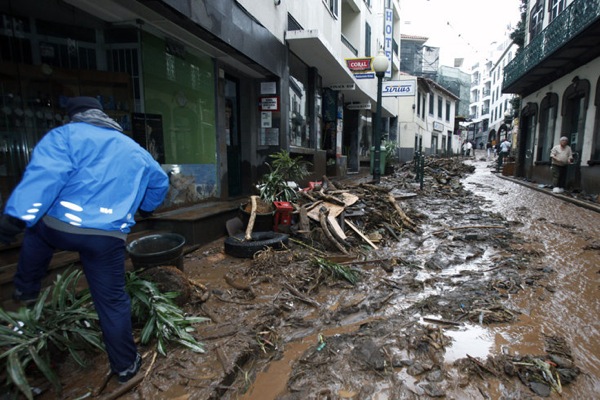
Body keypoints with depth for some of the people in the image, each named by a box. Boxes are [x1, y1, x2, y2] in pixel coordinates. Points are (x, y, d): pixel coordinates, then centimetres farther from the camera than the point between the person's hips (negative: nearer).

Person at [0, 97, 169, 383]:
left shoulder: (67, 134, 1)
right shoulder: (135, 149, 17)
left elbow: (44, 176, -15)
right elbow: (160, 182, 29)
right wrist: (147, 208, 45)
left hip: (62, 227, -1)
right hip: (109, 238, 2)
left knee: (35, 223, 35)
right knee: (112, 301, 12)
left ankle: (26, 290, 43)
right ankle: (125, 365, 21)